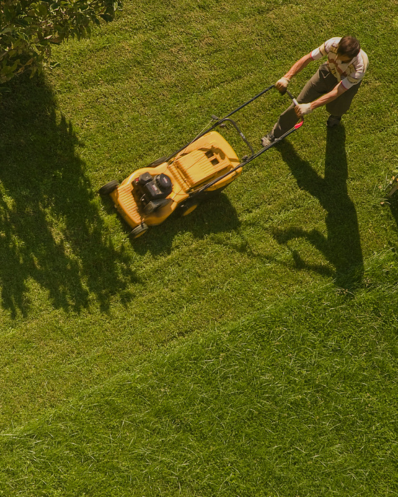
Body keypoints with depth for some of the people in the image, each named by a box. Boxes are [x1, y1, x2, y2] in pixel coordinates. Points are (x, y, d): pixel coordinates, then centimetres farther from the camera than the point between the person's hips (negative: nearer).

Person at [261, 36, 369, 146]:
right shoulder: (333, 44, -36)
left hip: (348, 83, -1)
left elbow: (336, 92, -44)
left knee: (334, 108, -12)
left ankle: (336, 114, 32)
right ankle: (276, 134, 14)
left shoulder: (359, 68, -42)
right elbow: (306, 59, -29)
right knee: (301, 101, -3)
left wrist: (310, 107, -51)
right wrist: (286, 78, -38)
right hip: (329, 72, 1)